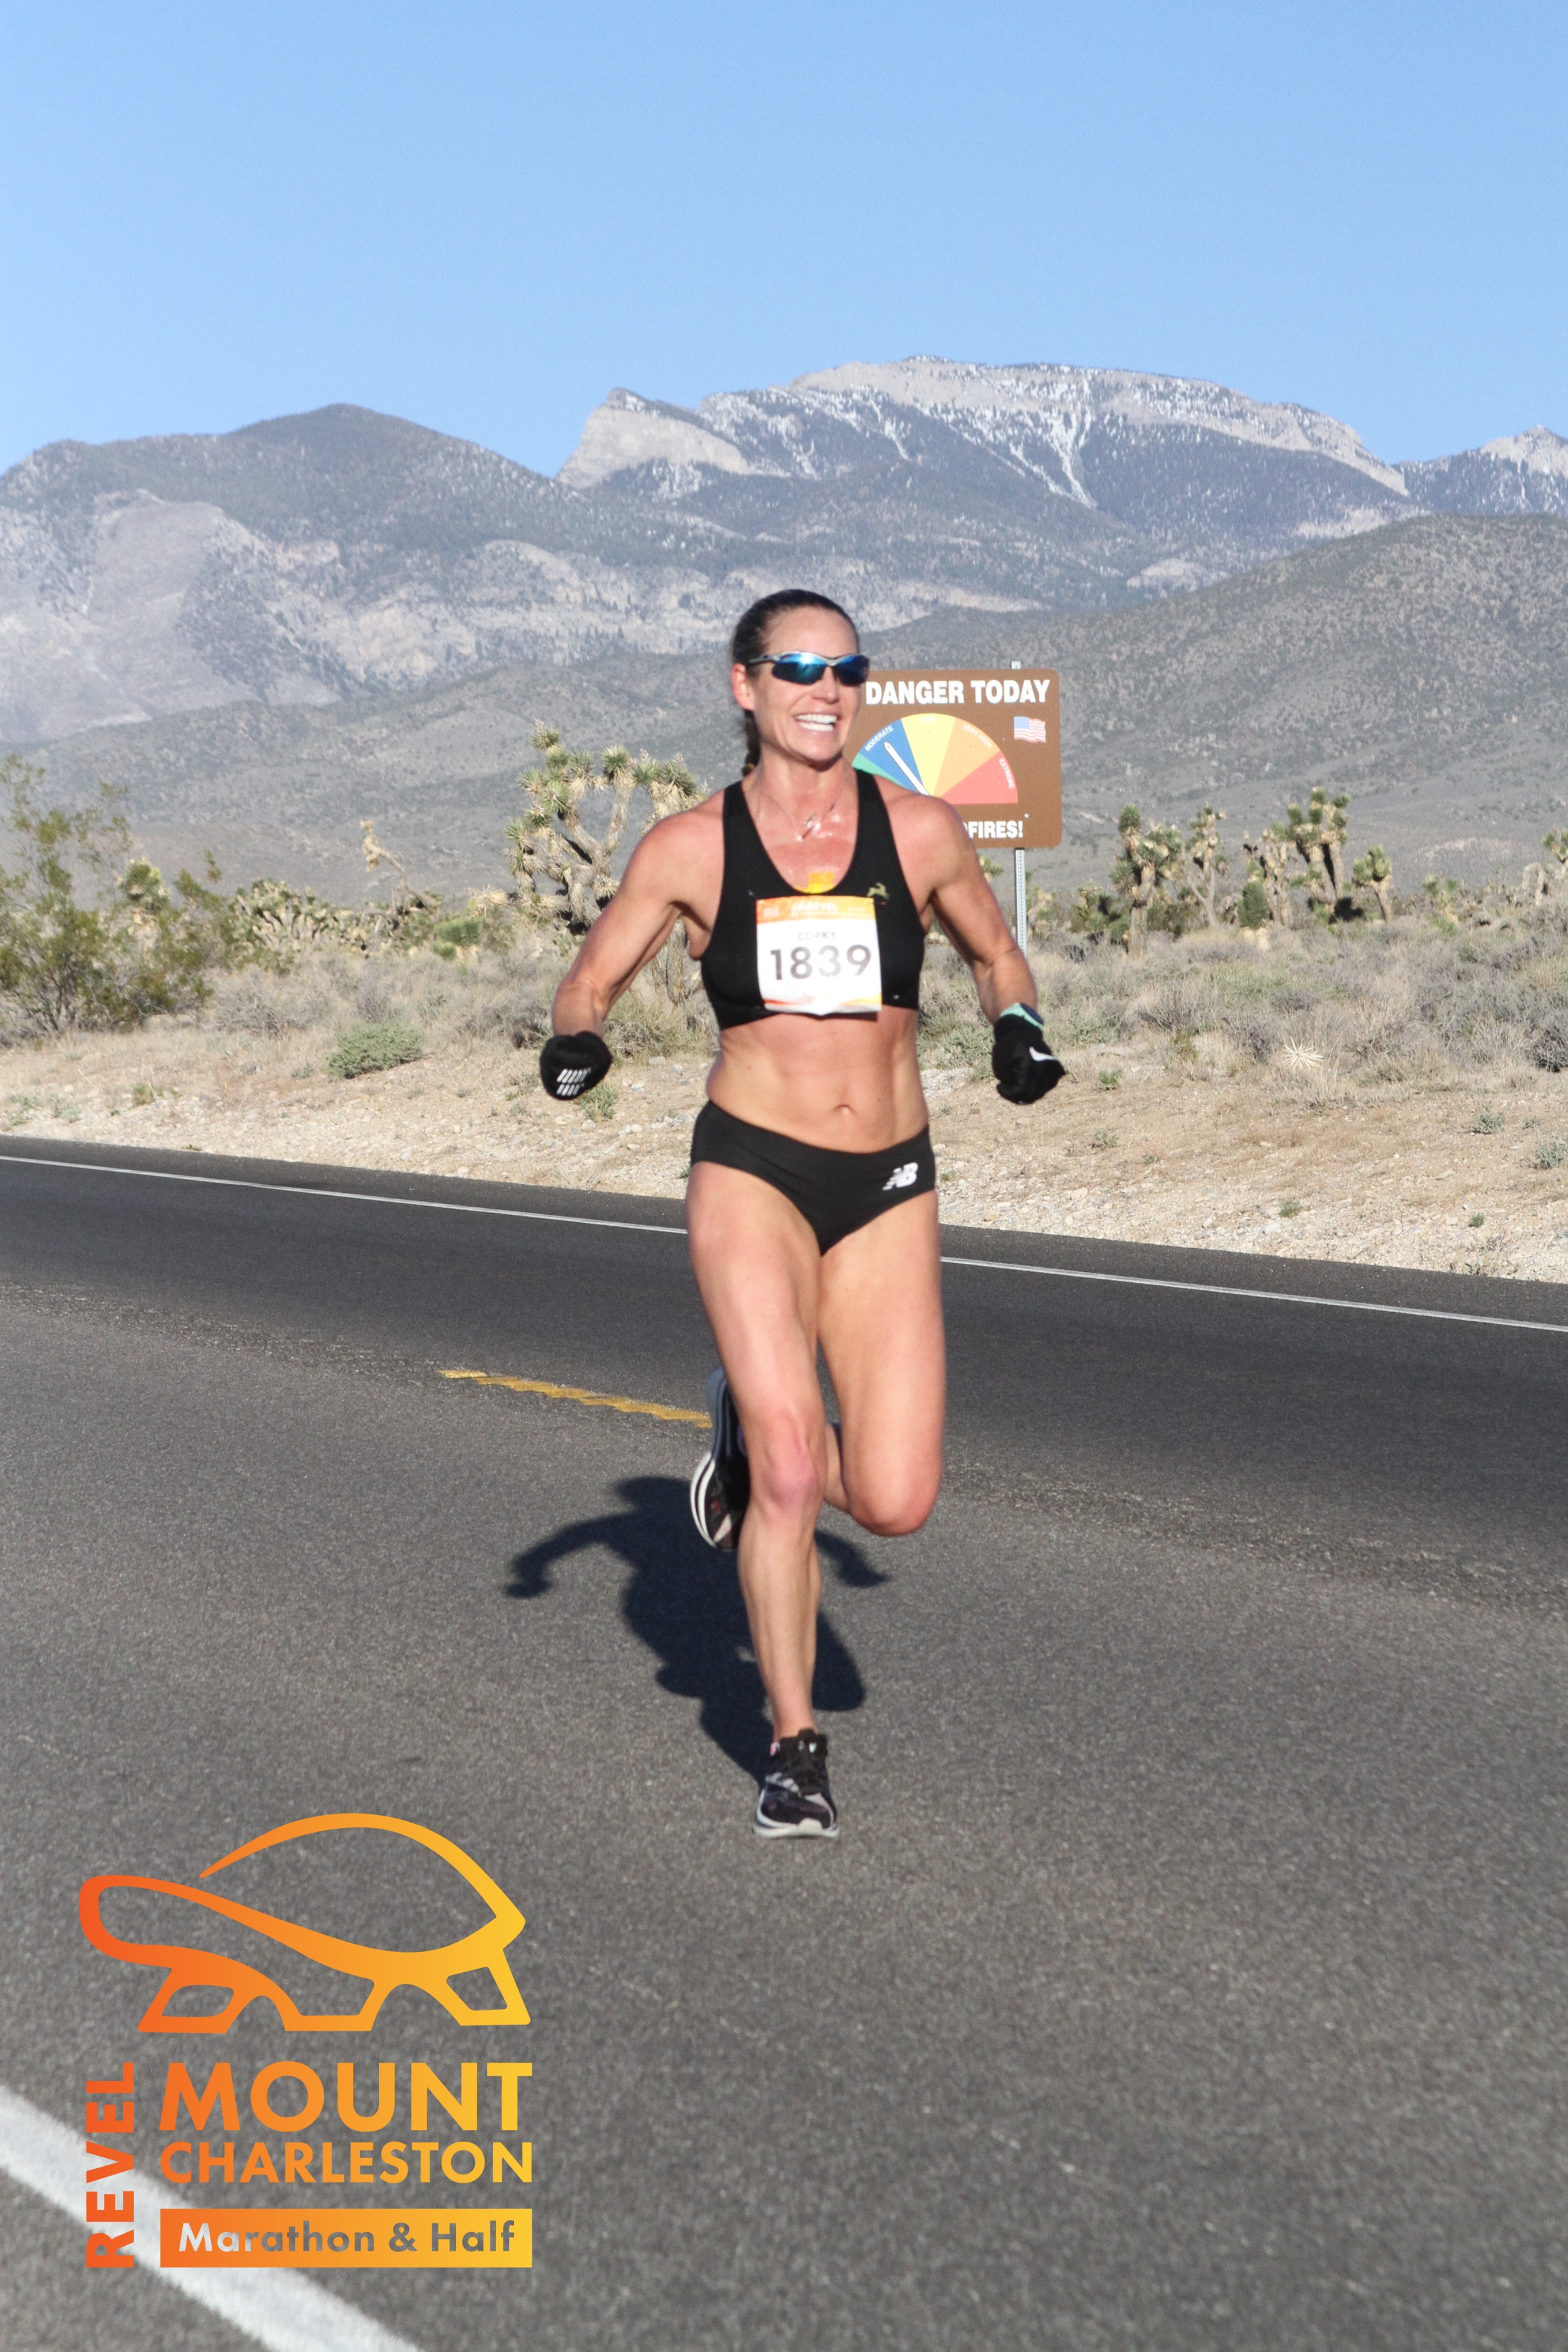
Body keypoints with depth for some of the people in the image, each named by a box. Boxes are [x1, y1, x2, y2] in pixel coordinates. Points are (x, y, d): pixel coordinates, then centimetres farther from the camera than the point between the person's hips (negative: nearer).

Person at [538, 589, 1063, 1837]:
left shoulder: (921, 832, 3)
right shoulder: (690, 849, 0)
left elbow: (996, 952, 18)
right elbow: (592, 979, 9)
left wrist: (1018, 1025, -3)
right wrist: (576, 1042, -13)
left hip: (889, 1183, 2)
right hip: (752, 1168, -2)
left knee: (894, 1502, -5)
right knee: (792, 1466, -16)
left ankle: (753, 1430, 30)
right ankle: (795, 1745, 5)